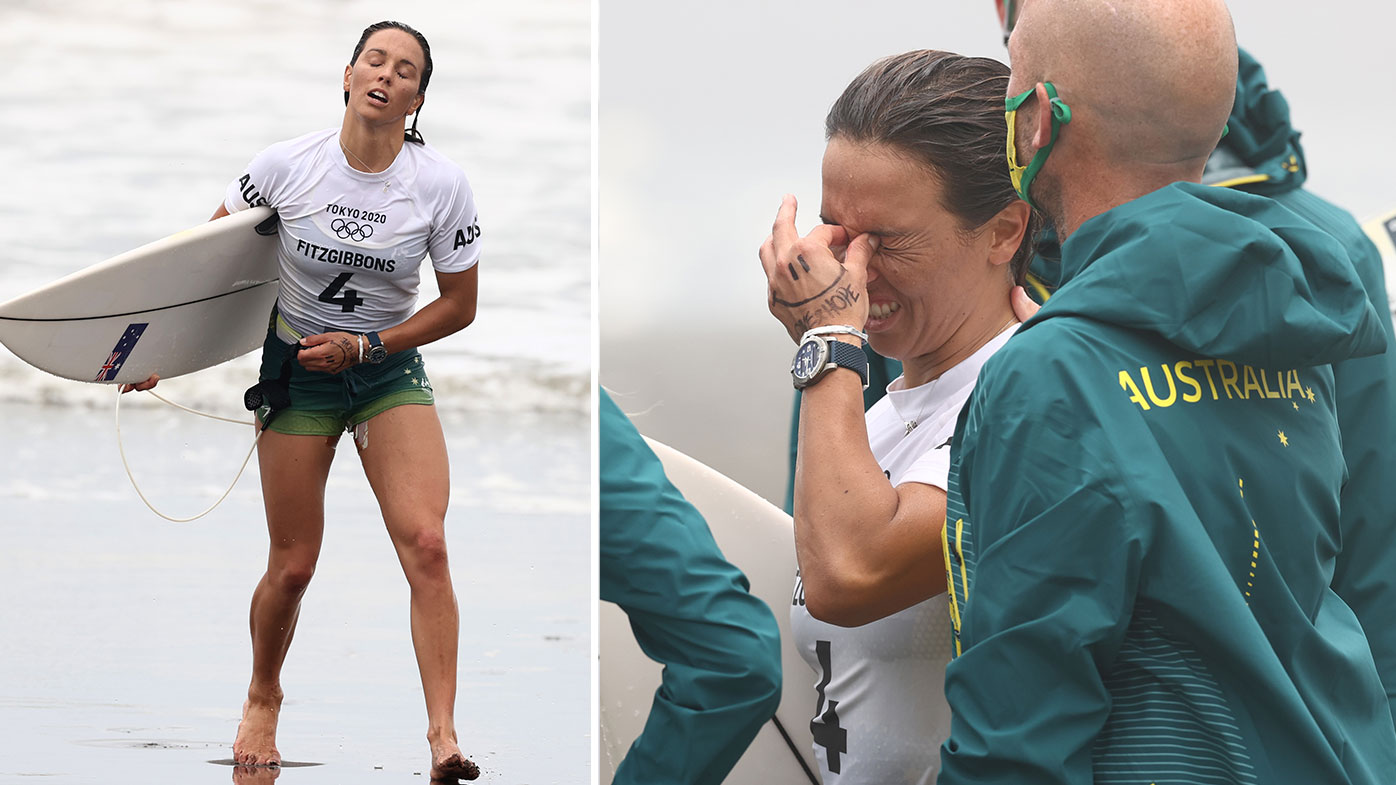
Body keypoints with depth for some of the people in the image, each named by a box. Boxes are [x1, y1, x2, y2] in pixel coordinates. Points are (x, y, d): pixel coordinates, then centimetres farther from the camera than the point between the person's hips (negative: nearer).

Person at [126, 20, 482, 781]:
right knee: (292, 569, 4)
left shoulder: (442, 184, -12)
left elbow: (459, 304, -3)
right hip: (296, 373, 0)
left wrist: (364, 347, -12)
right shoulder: (286, 165, -13)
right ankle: (263, 699, 33)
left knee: (427, 545, -19)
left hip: (390, 371, 0)